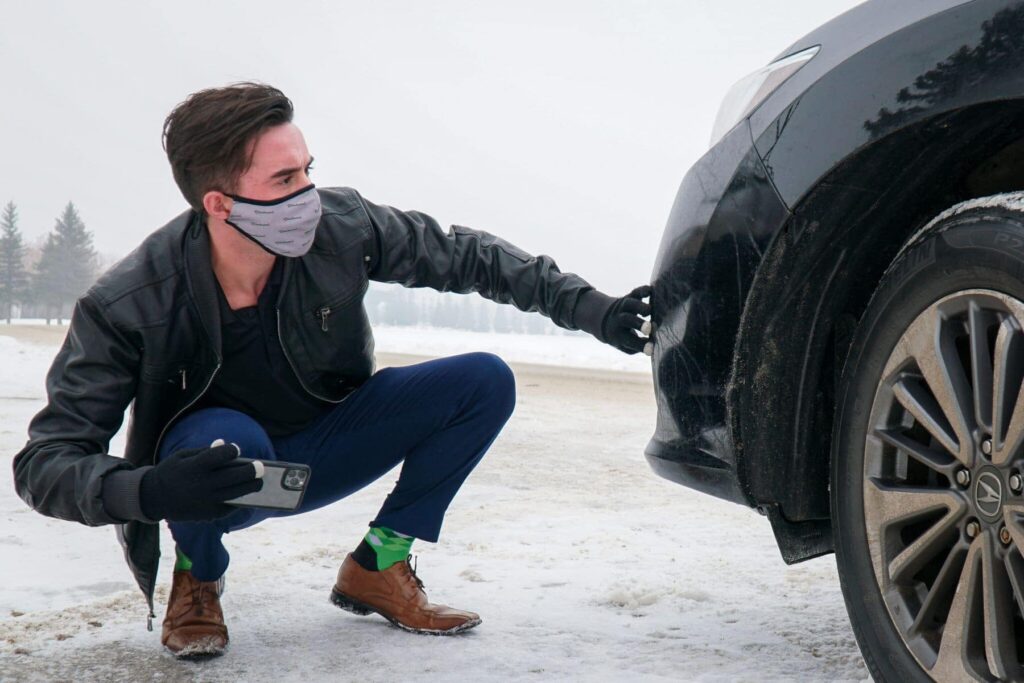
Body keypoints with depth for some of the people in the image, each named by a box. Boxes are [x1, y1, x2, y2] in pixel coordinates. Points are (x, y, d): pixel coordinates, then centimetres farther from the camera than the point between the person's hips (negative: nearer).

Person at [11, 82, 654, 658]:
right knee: (226, 438, -39)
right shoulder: (126, 305, -29)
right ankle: (198, 579, -4)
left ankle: (378, 566, 1)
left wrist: (594, 311, -12)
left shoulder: (341, 226, -22)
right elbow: (45, 461, -27)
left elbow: (464, 255, -7)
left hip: (319, 453, 4)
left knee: (485, 381, -14)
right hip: (213, 481, -3)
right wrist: (148, 492, -47)